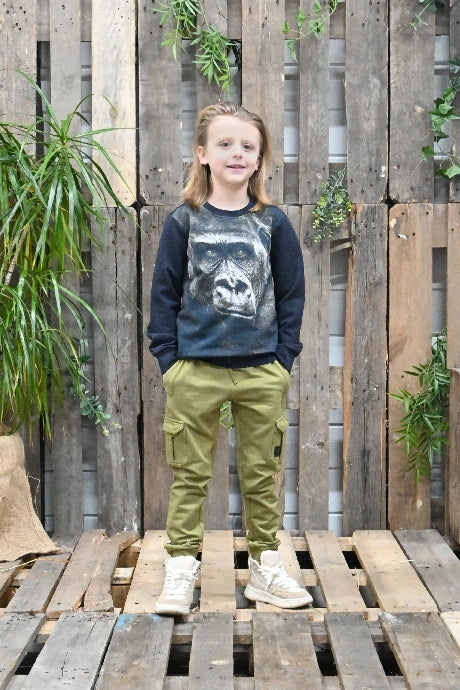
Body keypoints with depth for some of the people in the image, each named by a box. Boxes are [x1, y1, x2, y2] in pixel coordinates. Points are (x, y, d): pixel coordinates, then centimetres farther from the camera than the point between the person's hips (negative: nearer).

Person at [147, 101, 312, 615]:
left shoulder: (273, 223, 3)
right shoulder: (184, 222, 1)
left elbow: (292, 294, 6)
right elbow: (164, 293, 2)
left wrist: (284, 358, 0)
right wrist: (168, 359, -4)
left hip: (262, 371, 1)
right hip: (195, 370, -1)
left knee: (262, 473, 11)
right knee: (189, 474, 6)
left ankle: (265, 568, 24)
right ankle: (180, 572, 17)